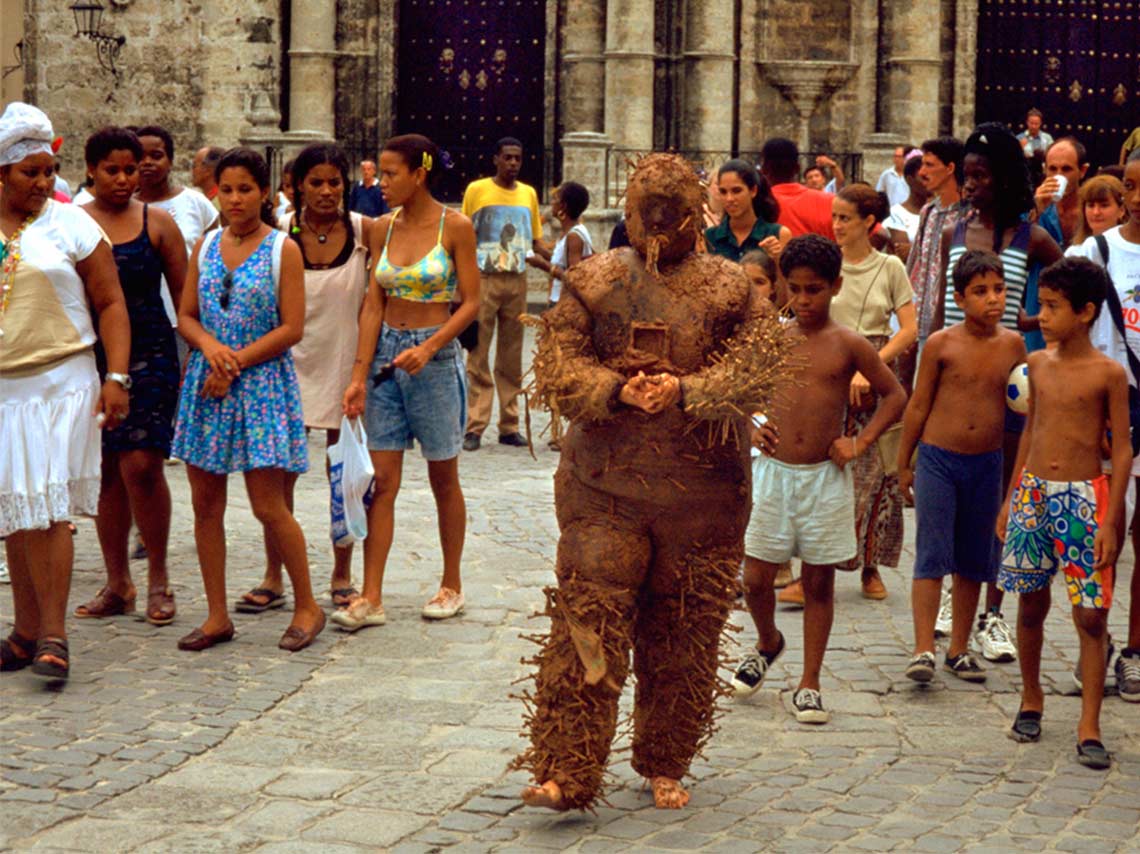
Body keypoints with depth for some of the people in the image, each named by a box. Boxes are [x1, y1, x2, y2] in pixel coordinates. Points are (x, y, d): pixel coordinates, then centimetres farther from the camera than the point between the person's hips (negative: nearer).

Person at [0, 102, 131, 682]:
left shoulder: (71, 226, -1)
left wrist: (117, 378, -10)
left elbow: (110, 305, -1)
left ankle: (53, 636, -5)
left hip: (60, 384, -3)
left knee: (47, 510, -9)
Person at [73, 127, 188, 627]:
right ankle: (117, 584, 16)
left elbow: (185, 297, 7)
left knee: (141, 464, -11)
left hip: (149, 355, -2)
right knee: (106, 470, 6)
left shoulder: (156, 223, 4)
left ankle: (158, 580, 4)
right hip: (91, 357, 2)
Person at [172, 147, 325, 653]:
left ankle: (307, 607, 10)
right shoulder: (206, 247, 10)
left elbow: (292, 328, -8)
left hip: (261, 383, -5)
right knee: (205, 504, 4)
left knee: (269, 507, -6)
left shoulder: (283, 250, -3)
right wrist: (209, 345, -11)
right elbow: (186, 316, 10)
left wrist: (237, 361, -13)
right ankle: (217, 616, 13)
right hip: (207, 384, 5)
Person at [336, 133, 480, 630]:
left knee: (444, 479, 8)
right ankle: (371, 598, 0)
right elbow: (373, 304, 5)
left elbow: (471, 303, -8)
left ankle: (452, 587, 21)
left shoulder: (455, 227, -7)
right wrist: (359, 374, -2)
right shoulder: (384, 228, 6)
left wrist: (428, 348, -21)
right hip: (386, 354, 4)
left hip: (436, 356, -4)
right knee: (381, 480, 0)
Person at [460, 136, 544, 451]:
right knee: (478, 356, -4)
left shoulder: (529, 194, 11)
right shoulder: (477, 190, 0)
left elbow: (535, 241, 15)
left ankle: (509, 426, 13)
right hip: (483, 280, -4)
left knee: (511, 359, 8)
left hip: (517, 282, 4)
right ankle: (475, 427, -3)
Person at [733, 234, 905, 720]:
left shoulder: (848, 346, -3)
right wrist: (752, 427, -1)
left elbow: (895, 395, 5)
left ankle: (809, 685, 15)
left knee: (819, 582, 5)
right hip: (773, 471, 2)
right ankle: (769, 643, 34)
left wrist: (861, 442, -4)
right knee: (756, 578, 2)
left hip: (825, 477, -2)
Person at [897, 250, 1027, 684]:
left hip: (987, 464, 3)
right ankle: (923, 650, -6)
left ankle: (959, 649, 21)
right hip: (938, 458, -3)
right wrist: (903, 463, 4)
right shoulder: (942, 344, -6)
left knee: (974, 560, 10)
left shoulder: (1013, 344, 3)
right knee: (932, 555, -7)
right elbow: (918, 405, 1)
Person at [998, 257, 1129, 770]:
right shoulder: (1038, 363, 7)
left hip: (1083, 496, -4)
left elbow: (1122, 449, -5)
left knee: (1091, 615, -5)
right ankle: (1031, 701, 30)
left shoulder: (1108, 374, -7)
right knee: (1031, 607, 11)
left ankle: (1089, 728, -1)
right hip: (1032, 493, 4)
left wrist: (1110, 521, -10)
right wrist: (1010, 499, 16)